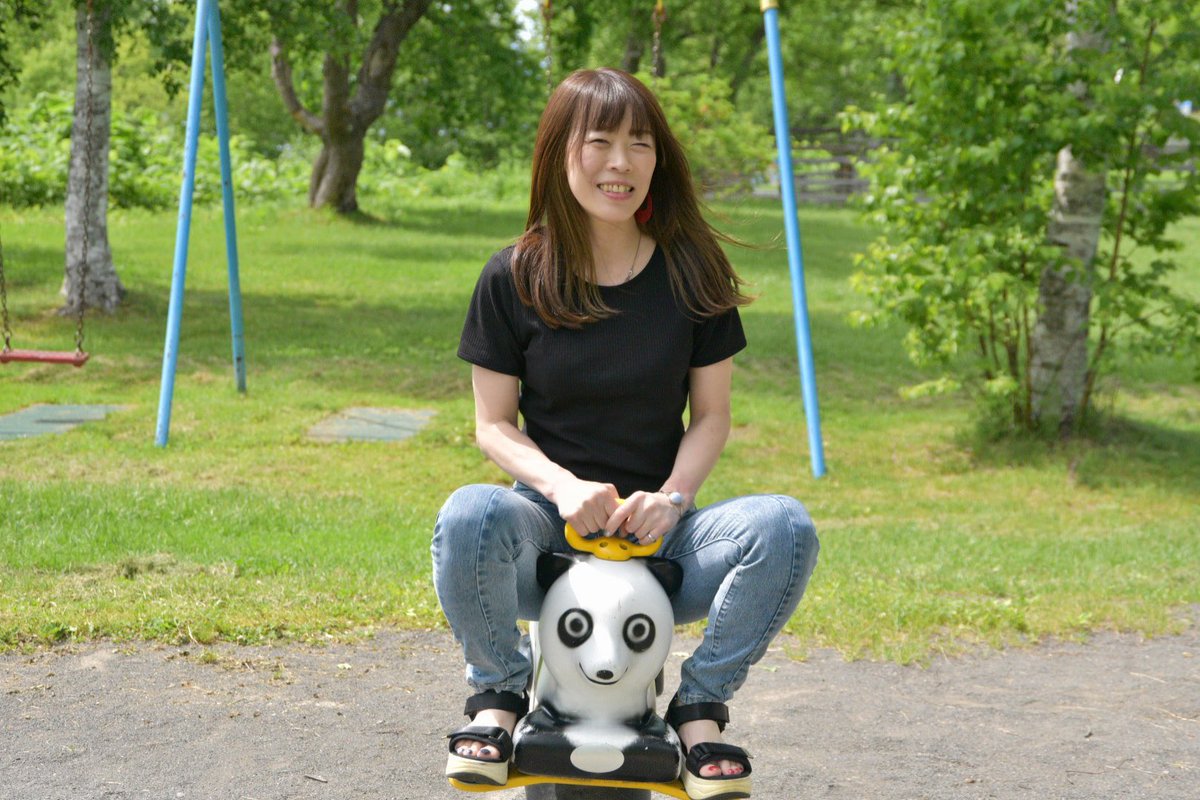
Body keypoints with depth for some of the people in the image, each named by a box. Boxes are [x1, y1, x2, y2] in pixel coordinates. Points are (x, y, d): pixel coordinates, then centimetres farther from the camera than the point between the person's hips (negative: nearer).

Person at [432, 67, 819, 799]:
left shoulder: (693, 272, 1)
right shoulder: (514, 279, -1)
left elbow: (712, 413, 5)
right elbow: (494, 424, 2)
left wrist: (673, 495, -15)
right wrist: (564, 487, -18)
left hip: (658, 529, 1)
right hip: (550, 524, -1)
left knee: (785, 527, -28)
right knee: (468, 517, -35)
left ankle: (701, 701, -5)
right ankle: (499, 692, -5)